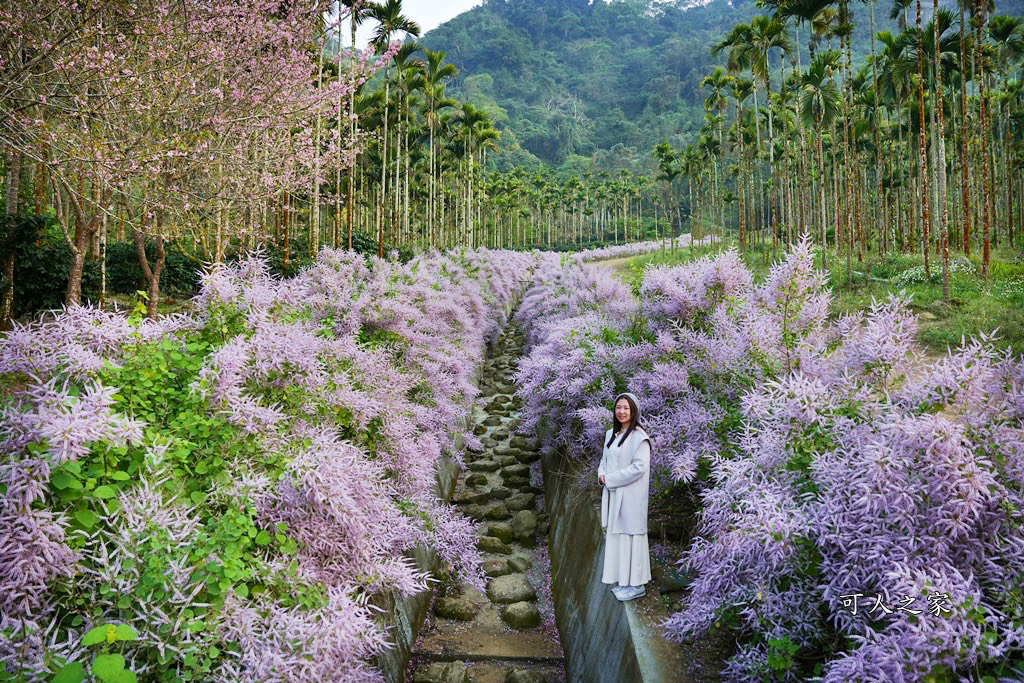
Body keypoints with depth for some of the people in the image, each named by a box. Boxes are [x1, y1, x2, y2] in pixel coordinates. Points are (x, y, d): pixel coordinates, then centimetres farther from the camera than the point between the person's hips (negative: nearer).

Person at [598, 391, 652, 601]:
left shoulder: (639, 436, -14)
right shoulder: (611, 434, 10)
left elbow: (640, 467, -19)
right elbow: (605, 459, 19)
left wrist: (611, 479, -16)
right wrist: (602, 474, -2)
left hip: (630, 496, -8)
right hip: (613, 494, 8)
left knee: (630, 535, -1)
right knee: (616, 535, 13)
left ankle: (636, 584, 10)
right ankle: (624, 579, 25)